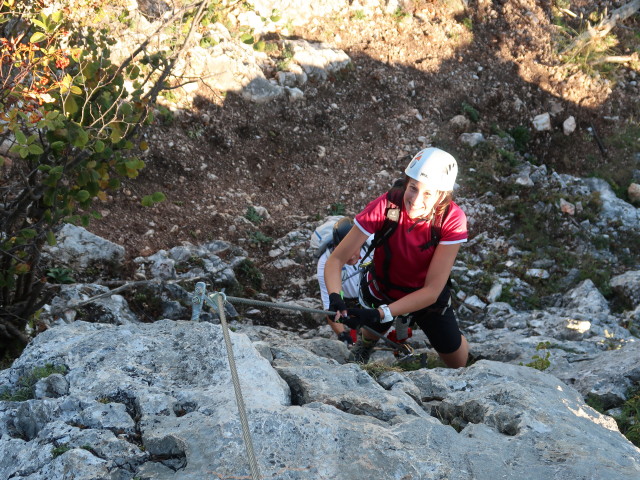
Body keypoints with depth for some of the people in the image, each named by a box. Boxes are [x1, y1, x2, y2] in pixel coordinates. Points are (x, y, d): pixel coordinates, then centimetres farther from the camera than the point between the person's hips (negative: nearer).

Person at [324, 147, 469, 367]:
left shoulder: (452, 219, -32)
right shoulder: (385, 207, -32)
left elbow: (432, 290, -32)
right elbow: (336, 260, -29)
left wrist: (380, 314, -43)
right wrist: (336, 299, -48)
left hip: (426, 297, 0)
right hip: (382, 290, 0)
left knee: (457, 362, 6)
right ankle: (364, 345, 45)